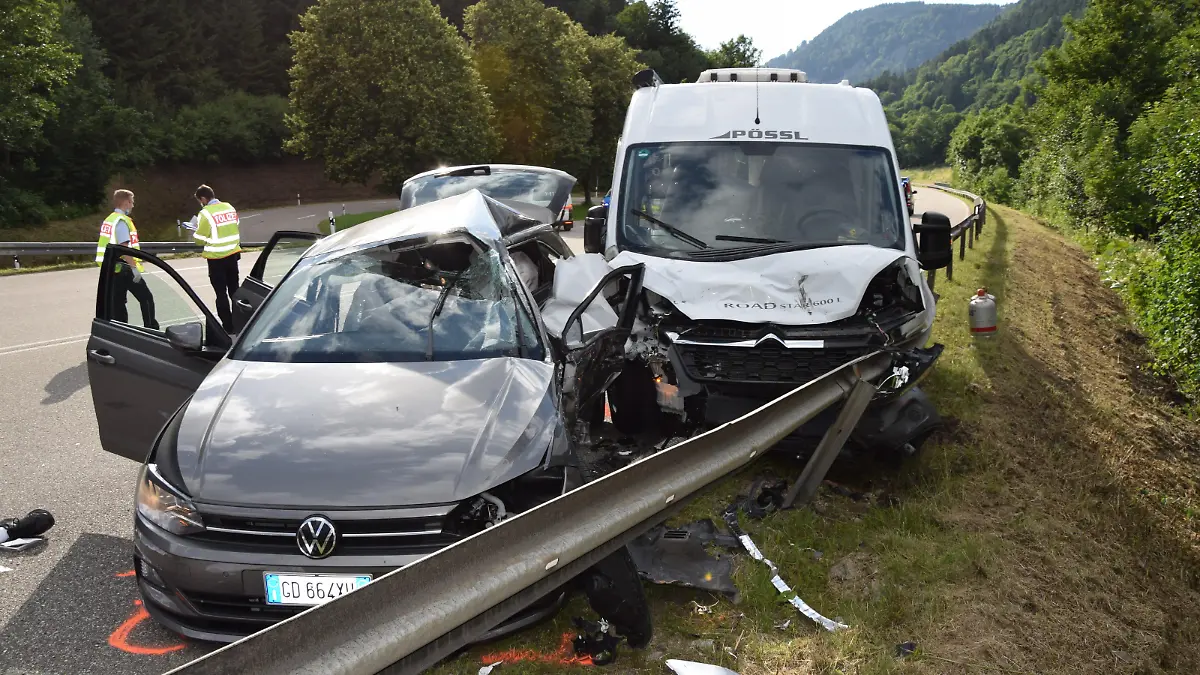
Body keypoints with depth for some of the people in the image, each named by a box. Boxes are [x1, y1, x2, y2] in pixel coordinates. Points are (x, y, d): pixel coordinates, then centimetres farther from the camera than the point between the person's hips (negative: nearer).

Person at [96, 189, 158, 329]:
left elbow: (111, 244, 18)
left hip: (111, 268, 9)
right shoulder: (122, 220, -14)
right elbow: (124, 247, -23)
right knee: (146, 298, -1)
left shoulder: (108, 220, 15)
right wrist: (134, 267, -23)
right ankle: (151, 330, 1)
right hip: (123, 268, -9)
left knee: (118, 302, 11)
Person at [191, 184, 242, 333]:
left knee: (221, 293, 3)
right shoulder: (230, 207, 4)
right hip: (232, 253, 6)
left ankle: (228, 327, 5)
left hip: (216, 257, -6)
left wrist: (196, 231, 9)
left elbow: (200, 239, -11)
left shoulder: (205, 213, -15)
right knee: (234, 289, 16)